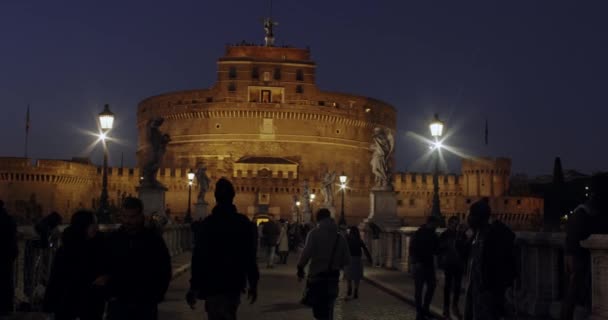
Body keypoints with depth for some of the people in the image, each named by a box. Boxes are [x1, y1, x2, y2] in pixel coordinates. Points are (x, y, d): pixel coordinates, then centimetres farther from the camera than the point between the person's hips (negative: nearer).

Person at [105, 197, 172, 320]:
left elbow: (164, 270, 4)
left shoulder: (154, 238, -3)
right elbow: (104, 266, 14)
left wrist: (157, 296, -2)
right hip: (118, 302, 1)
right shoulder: (114, 238, 2)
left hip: (146, 304, -1)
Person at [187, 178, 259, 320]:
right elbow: (250, 256, 1)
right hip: (235, 283, 3)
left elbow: (198, 257, -10)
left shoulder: (207, 223, -8)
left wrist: (194, 287, -5)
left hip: (213, 285, -3)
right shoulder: (244, 223, 0)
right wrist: (253, 283, 8)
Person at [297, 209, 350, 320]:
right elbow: (347, 260, 7)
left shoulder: (314, 233, -6)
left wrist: (300, 269, -6)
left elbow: (306, 253, -18)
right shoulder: (340, 237, 8)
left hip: (317, 277, -5)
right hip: (333, 277, 5)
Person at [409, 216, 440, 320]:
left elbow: (436, 250, 16)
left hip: (429, 264, 6)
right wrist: (415, 262, -22)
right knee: (419, 288, -2)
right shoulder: (418, 234, -8)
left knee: (432, 285, 8)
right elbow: (412, 249, -11)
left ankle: (425, 308, 22)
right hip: (419, 264, -6)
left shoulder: (433, 235, 9)